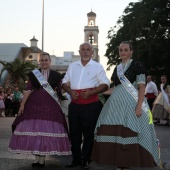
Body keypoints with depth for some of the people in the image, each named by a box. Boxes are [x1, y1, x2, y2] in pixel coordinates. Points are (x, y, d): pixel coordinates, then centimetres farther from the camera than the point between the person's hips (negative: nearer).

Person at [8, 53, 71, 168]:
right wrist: (22, 104, -2)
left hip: (50, 106, 0)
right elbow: (28, 90, 3)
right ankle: (37, 157, 13)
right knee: (33, 129, 0)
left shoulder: (56, 75, 8)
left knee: (47, 130, -2)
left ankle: (43, 158, 10)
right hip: (34, 104, 1)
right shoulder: (33, 74, 7)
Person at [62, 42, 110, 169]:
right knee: (74, 133, 9)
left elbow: (105, 84, -3)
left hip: (90, 105, -4)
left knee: (88, 134, 2)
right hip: (74, 105, 4)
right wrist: (70, 91, -5)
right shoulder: (72, 66, 14)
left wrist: (91, 92, -17)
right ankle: (76, 159, 20)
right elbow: (65, 82, 17)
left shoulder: (97, 67, 3)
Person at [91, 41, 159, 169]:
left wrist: (139, 106, -17)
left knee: (128, 134, -7)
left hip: (130, 104, -6)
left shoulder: (137, 65, 0)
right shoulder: (117, 68, 18)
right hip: (116, 104, 6)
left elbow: (142, 87, -7)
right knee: (115, 134, 2)